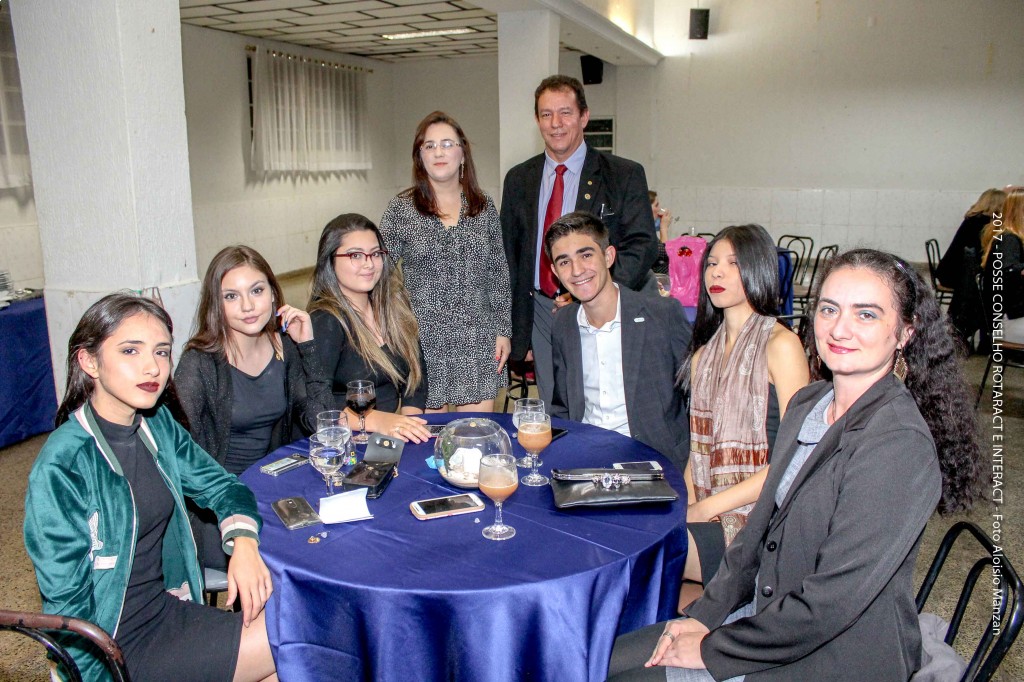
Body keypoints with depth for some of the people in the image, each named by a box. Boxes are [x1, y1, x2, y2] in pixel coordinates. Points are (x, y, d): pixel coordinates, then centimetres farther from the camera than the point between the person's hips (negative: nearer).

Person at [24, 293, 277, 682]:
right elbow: (65, 603, -17)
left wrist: (243, 542, -12)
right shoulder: (62, 467, -22)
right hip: (120, 646, -6)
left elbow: (219, 485, 7)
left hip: (169, 607, 6)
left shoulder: (158, 424, -3)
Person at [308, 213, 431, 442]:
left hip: (392, 440, 5)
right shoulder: (325, 322, -11)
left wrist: (406, 425, -6)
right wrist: (376, 420, -32)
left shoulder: (395, 307, 8)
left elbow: (416, 374, 11)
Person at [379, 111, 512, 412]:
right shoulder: (400, 209, -1)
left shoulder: (484, 206, 6)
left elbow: (499, 274, 9)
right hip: (423, 342, -2)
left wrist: (503, 331, 4)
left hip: (477, 342, 2)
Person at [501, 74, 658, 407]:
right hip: (543, 314, 3)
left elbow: (642, 246, -9)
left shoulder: (625, 175, -2)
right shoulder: (518, 180, 9)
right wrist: (517, 333, 7)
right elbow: (510, 256, 11)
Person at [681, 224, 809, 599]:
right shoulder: (703, 355, 14)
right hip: (705, 513, 7)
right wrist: (688, 504, -6)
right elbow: (699, 446, 13)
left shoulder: (780, 344, -8)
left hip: (756, 518, -7)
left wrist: (708, 507, -15)